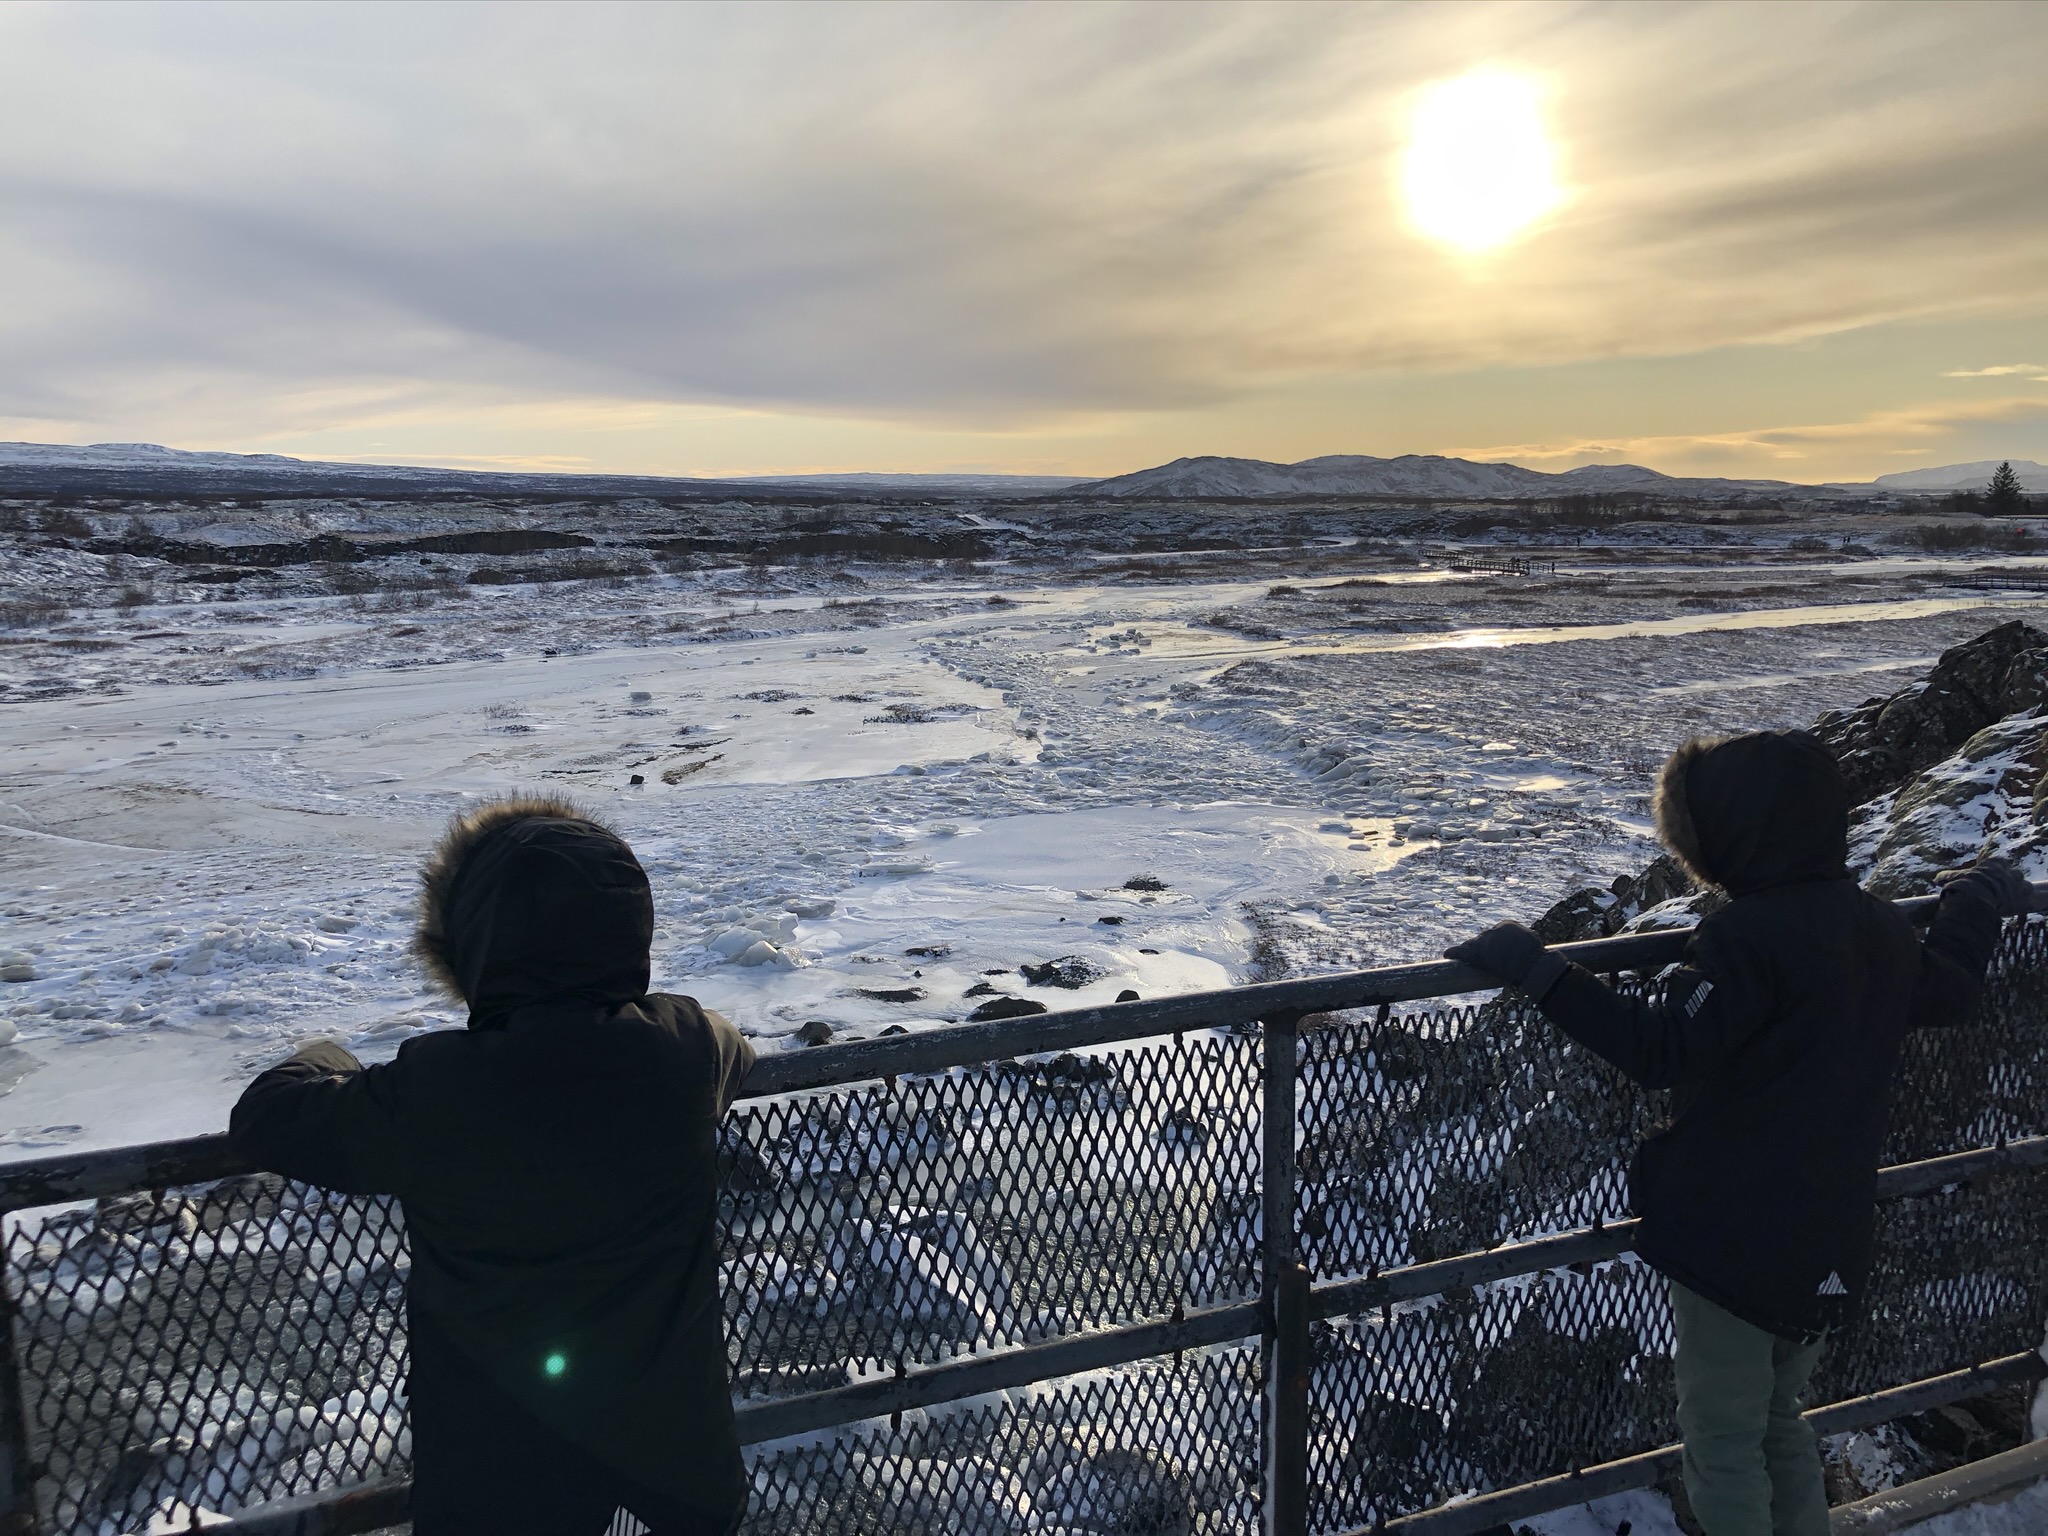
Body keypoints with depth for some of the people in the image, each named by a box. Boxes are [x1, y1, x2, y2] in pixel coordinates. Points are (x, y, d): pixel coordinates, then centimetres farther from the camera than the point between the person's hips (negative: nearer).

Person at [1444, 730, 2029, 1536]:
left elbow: (1660, 1048, -27)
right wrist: (1976, 900, 42)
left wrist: (1540, 972, -28)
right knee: (1777, 1418, 25)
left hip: (1733, 1237, -8)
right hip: (1831, 1243, 8)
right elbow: (1950, 992, 24)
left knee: (1723, 1441, 7)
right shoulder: (1881, 927, 4)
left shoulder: (1751, 934, -22)